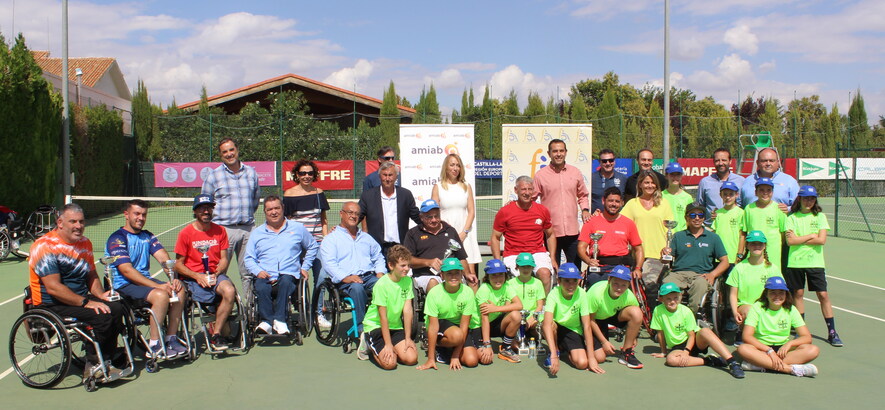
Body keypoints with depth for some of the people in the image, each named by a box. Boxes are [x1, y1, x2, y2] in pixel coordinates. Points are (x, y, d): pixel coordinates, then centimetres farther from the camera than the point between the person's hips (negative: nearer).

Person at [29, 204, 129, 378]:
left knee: (116, 308, -19)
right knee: (102, 315, -27)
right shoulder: (45, 246, -14)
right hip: (51, 305, -7)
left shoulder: (85, 243, 11)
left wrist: (100, 294, 0)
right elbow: (53, 287, -21)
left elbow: (91, 275, 21)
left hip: (81, 298, 8)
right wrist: (86, 303, -24)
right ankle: (93, 366, -9)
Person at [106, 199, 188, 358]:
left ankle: (171, 339, -10)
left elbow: (164, 259, 3)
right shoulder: (117, 238, -6)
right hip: (124, 285, -7)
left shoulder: (147, 236, 17)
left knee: (180, 291, -16)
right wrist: (158, 285, -25)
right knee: (161, 295, -31)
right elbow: (127, 270, -18)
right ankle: (154, 346, -21)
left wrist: (174, 279, -18)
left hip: (146, 281, 7)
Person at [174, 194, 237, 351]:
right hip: (192, 278, -2)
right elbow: (178, 264, 1)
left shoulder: (220, 231, 9)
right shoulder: (186, 233, 1)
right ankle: (222, 332, -3)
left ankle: (215, 335, -18)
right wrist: (197, 276, -14)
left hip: (215, 275, 3)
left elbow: (224, 259, 9)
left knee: (230, 291, -30)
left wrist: (216, 274, -12)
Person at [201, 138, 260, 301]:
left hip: (248, 229, 3)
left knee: (248, 272, 6)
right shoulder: (213, 176, 3)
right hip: (224, 230, -3)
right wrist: (215, 220, 4)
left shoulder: (251, 173, 11)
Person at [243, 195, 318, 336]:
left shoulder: (297, 228, 18)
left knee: (285, 281, -38)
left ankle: (279, 319, -40)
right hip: (265, 277, 1)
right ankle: (267, 321, -34)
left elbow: (313, 247, 26)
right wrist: (258, 271, -5)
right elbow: (249, 258, 15)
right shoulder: (257, 233, 20)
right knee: (261, 288, -35)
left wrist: (305, 267, 14)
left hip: (289, 275, -1)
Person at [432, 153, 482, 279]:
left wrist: (464, 233, -5)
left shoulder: (466, 187, 13)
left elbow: (471, 212, 8)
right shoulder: (438, 187, 6)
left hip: (464, 234, 2)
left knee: (470, 273, -6)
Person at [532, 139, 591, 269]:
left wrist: (585, 209, 2)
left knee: (576, 268, 9)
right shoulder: (540, 175, -1)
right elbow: (530, 199, 2)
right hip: (551, 231, -2)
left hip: (572, 230, 2)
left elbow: (583, 195, 19)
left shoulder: (575, 173, 9)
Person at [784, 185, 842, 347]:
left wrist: (799, 239, -7)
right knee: (798, 293, 6)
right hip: (795, 262, 0)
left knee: (823, 295, -2)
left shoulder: (820, 216, 5)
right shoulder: (791, 218, 3)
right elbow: (790, 241, -9)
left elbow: (822, 240, -8)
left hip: (815, 262, 0)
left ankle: (832, 332, 3)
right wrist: (811, 236, -6)